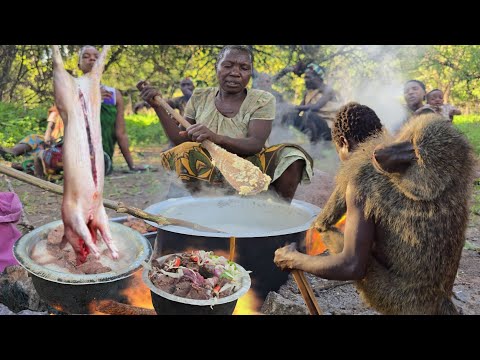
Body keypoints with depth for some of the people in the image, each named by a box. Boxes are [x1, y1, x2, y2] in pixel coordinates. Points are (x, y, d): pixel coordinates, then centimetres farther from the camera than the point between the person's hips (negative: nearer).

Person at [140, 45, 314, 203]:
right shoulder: (200, 98, 5)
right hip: (204, 171, 2)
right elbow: (181, 140, 5)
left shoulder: (262, 100, -3)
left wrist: (215, 137, -35)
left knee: (290, 157, -24)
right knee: (184, 152, -27)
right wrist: (157, 106, -4)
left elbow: (256, 144, -19)